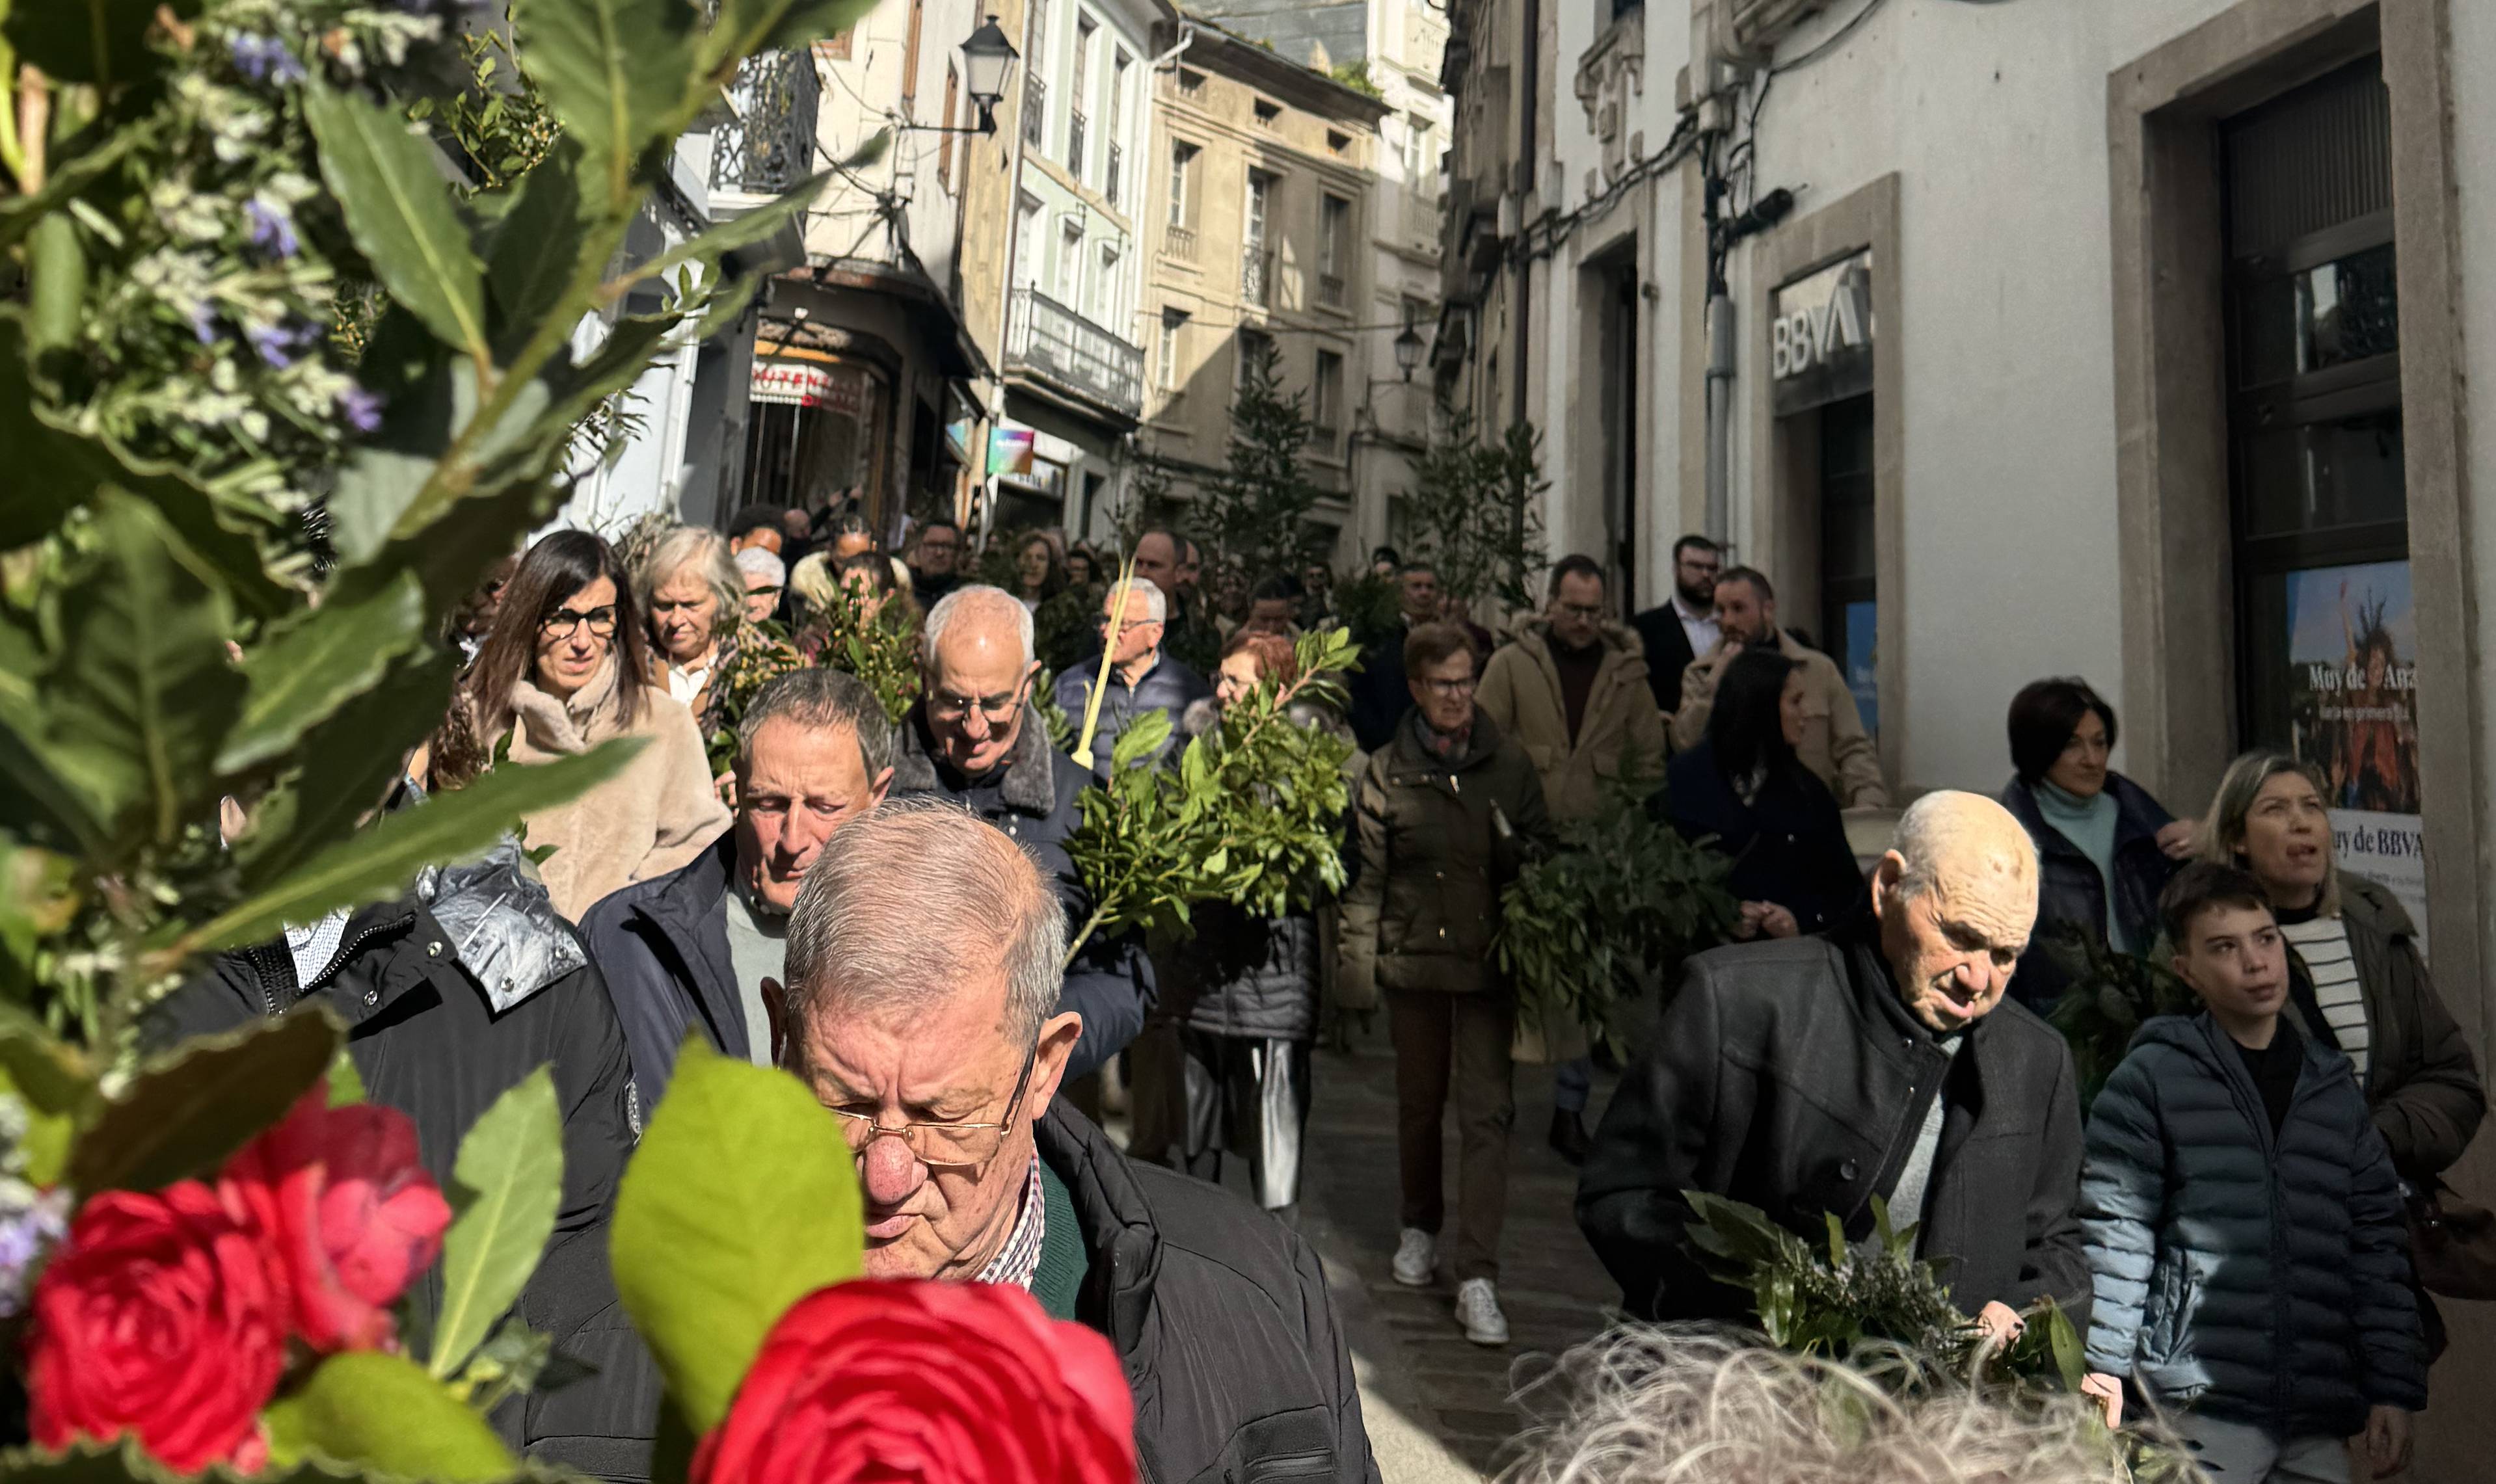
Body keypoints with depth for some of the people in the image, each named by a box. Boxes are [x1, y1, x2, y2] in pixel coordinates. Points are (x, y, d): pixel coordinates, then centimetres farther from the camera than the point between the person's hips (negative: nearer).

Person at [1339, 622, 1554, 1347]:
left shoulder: (1509, 764, 2)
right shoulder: (1386, 773, -1)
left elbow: (1546, 852, 10)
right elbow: (1365, 878, 0)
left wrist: (1520, 850, -13)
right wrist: (1359, 968, -3)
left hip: (1489, 961, 0)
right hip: (1414, 960, 0)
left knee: (1487, 1112, -4)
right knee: (1419, 1104, 16)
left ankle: (1477, 1275, 1)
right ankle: (1420, 1226, 39)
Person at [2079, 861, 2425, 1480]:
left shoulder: (2336, 1090, 14)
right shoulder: (2151, 1080, -2)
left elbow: (2377, 1246, 12)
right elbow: (2114, 1234, -5)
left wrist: (2394, 1389, 7)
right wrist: (2104, 1371, -10)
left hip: (2320, 1426, 5)